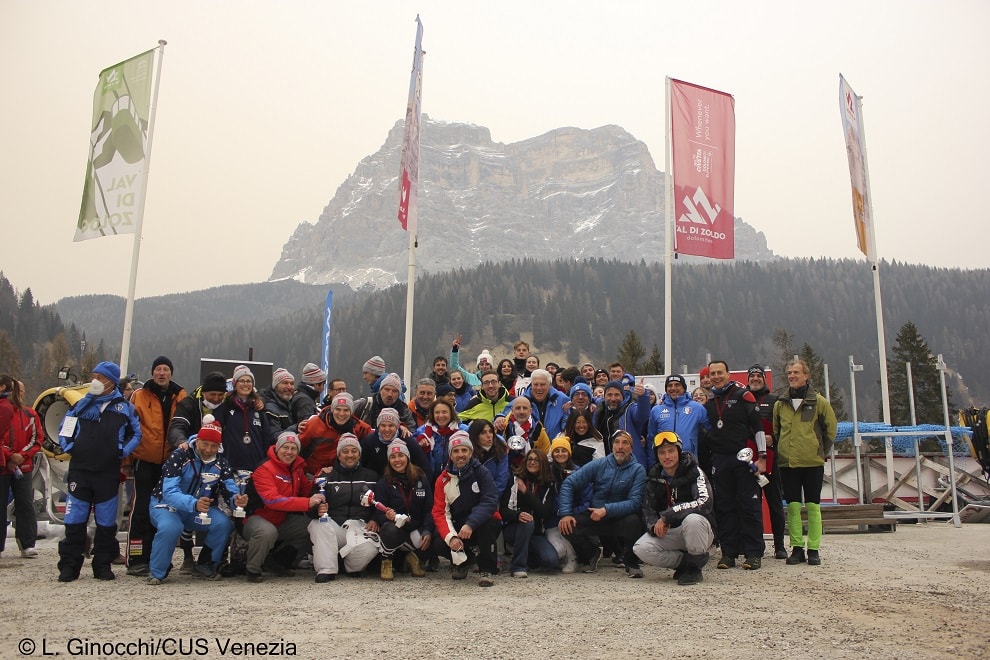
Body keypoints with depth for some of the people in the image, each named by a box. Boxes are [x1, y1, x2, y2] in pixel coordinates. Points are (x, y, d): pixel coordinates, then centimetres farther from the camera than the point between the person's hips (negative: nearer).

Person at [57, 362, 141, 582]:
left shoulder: (124, 407, 4)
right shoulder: (81, 404, 8)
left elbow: (136, 434, 11)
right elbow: (64, 429, 16)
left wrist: (122, 450, -3)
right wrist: (69, 448, 1)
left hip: (109, 473, -1)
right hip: (79, 470, 1)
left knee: (106, 522, 6)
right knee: (74, 521, 0)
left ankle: (103, 565, 16)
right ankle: (69, 565, 9)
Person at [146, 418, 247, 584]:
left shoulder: (221, 463, -7)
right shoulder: (179, 457, -21)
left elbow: (230, 490, -16)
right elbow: (169, 492, -33)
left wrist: (236, 500, -42)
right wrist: (194, 504, -52)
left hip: (202, 508, 4)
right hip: (167, 505, -4)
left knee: (224, 523, -23)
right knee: (170, 527, -36)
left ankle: (207, 565, 0)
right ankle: (156, 572, -11)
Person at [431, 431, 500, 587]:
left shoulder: (481, 473, -11)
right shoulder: (443, 479, -1)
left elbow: (490, 502, -23)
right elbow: (440, 512, -5)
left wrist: (471, 524, -37)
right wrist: (451, 537, -23)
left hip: (482, 527, -2)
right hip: (457, 527, 3)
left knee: (488, 521, -36)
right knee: (438, 545, -25)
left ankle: (488, 570, -19)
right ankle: (461, 562, 10)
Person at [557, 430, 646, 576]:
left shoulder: (638, 470, -8)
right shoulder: (599, 465, -2)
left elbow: (635, 502, -19)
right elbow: (569, 483, -4)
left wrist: (606, 510, -30)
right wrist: (566, 513, -16)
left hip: (621, 517, -2)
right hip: (593, 517, 2)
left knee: (634, 521, -35)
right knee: (567, 526, -23)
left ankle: (631, 562, -4)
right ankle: (591, 553, 11)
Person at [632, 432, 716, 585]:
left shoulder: (694, 472, -12)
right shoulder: (655, 477, 6)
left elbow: (705, 503, -28)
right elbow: (648, 509, 5)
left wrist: (667, 516, -29)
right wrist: (655, 526, -19)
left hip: (699, 532, -5)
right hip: (668, 533, 5)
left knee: (693, 519, -39)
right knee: (641, 548, -21)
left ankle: (694, 566, -14)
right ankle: (685, 562, 0)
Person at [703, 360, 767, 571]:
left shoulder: (743, 395, -2)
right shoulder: (708, 401, 12)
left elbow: (758, 426, -4)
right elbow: (704, 432, 21)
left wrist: (761, 456, -8)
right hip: (719, 460, 4)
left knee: (750, 505, -2)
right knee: (724, 507, 6)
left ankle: (754, 553, 4)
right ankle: (728, 552, 12)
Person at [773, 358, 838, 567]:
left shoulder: (818, 401, 1)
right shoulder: (780, 404, 9)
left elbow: (830, 427, 7)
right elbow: (775, 430, 20)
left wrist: (823, 451, 6)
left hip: (813, 462, -2)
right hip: (787, 463, 3)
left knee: (813, 506, 2)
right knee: (793, 506, 4)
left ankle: (814, 549, 9)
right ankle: (797, 548, 11)